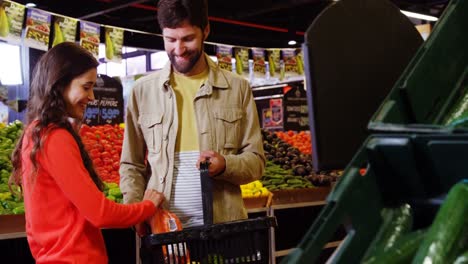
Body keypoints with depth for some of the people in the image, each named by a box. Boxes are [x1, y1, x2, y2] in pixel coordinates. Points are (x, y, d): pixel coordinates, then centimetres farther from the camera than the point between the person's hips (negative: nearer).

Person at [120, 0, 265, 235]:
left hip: (225, 225, 0)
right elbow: (131, 166, 9)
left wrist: (225, 165, -16)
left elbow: (256, 161, 5)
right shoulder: (142, 91, 6)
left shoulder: (237, 88, 5)